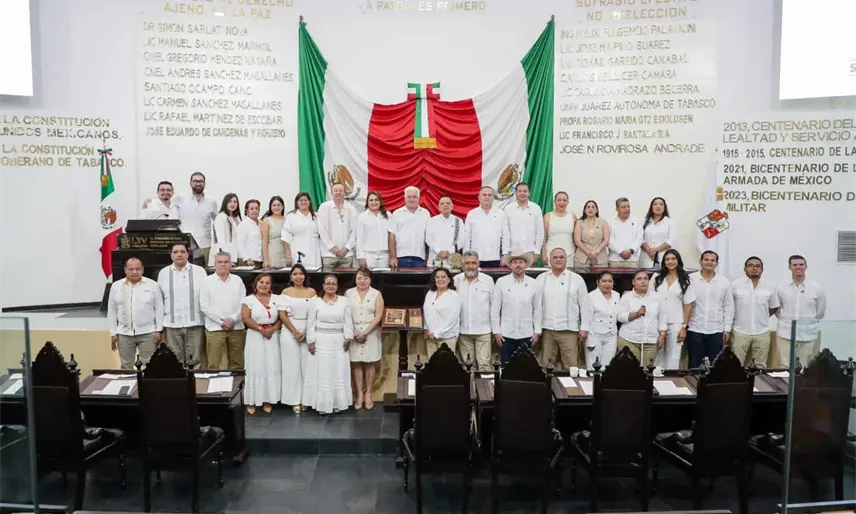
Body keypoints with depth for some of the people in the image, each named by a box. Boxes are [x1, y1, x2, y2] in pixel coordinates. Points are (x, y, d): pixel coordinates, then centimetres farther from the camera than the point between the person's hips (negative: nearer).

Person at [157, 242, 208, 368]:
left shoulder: (199, 271, 4)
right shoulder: (163, 273, 9)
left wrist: (208, 321, 0)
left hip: (195, 323, -1)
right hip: (172, 325, 1)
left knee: (196, 360, 2)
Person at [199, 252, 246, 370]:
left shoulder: (237, 280, 10)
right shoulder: (207, 281, 4)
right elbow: (204, 306, -2)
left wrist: (233, 319, -9)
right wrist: (221, 321, -9)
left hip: (236, 327, 2)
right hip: (214, 328, -2)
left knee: (237, 363, 5)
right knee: (214, 364, -3)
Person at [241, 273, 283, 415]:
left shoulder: (276, 299, 8)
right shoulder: (249, 299, 0)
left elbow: (281, 318, 5)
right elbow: (245, 318, -9)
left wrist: (273, 329, -12)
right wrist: (260, 329, -15)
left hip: (272, 337, 3)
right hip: (255, 337, -3)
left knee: (271, 369, 3)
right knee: (255, 369, -1)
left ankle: (267, 400, 12)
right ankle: (252, 401, 6)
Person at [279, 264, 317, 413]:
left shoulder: (311, 292, 4)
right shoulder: (286, 292, 2)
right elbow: (282, 315, -3)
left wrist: (306, 333, -9)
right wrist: (295, 332, -10)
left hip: (308, 332, 1)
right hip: (289, 332, -1)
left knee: (306, 365, 2)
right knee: (292, 365, 2)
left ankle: (305, 398, 12)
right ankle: (295, 400, 9)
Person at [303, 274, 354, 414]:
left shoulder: (344, 301, 4)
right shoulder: (315, 301, -1)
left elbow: (348, 321, 2)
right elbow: (311, 323, -1)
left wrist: (348, 338, -6)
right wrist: (311, 341, -7)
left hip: (338, 341, 2)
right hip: (321, 340, -2)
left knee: (339, 372, 7)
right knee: (321, 371, 3)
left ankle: (338, 403, 18)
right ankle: (322, 404, 11)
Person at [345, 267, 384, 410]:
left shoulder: (376, 294, 0)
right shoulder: (348, 293, 4)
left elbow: (378, 316, -6)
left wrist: (365, 332, -13)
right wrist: (352, 332, -8)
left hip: (371, 333, -1)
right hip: (353, 333, 1)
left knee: (369, 363, 4)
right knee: (355, 364, 2)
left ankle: (368, 393, 16)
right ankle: (359, 394, 12)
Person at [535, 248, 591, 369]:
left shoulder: (577, 279, 4)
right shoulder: (541, 279, 8)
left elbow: (584, 305, 4)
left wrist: (584, 328, 0)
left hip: (569, 330, -1)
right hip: (547, 330, 2)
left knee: (571, 367, -3)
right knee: (546, 367, 7)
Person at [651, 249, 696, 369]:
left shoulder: (685, 280, 1)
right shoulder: (656, 277, 4)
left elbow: (688, 305, 1)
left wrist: (684, 327, -4)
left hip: (675, 324, -1)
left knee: (673, 357, 5)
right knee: (657, 356, 5)